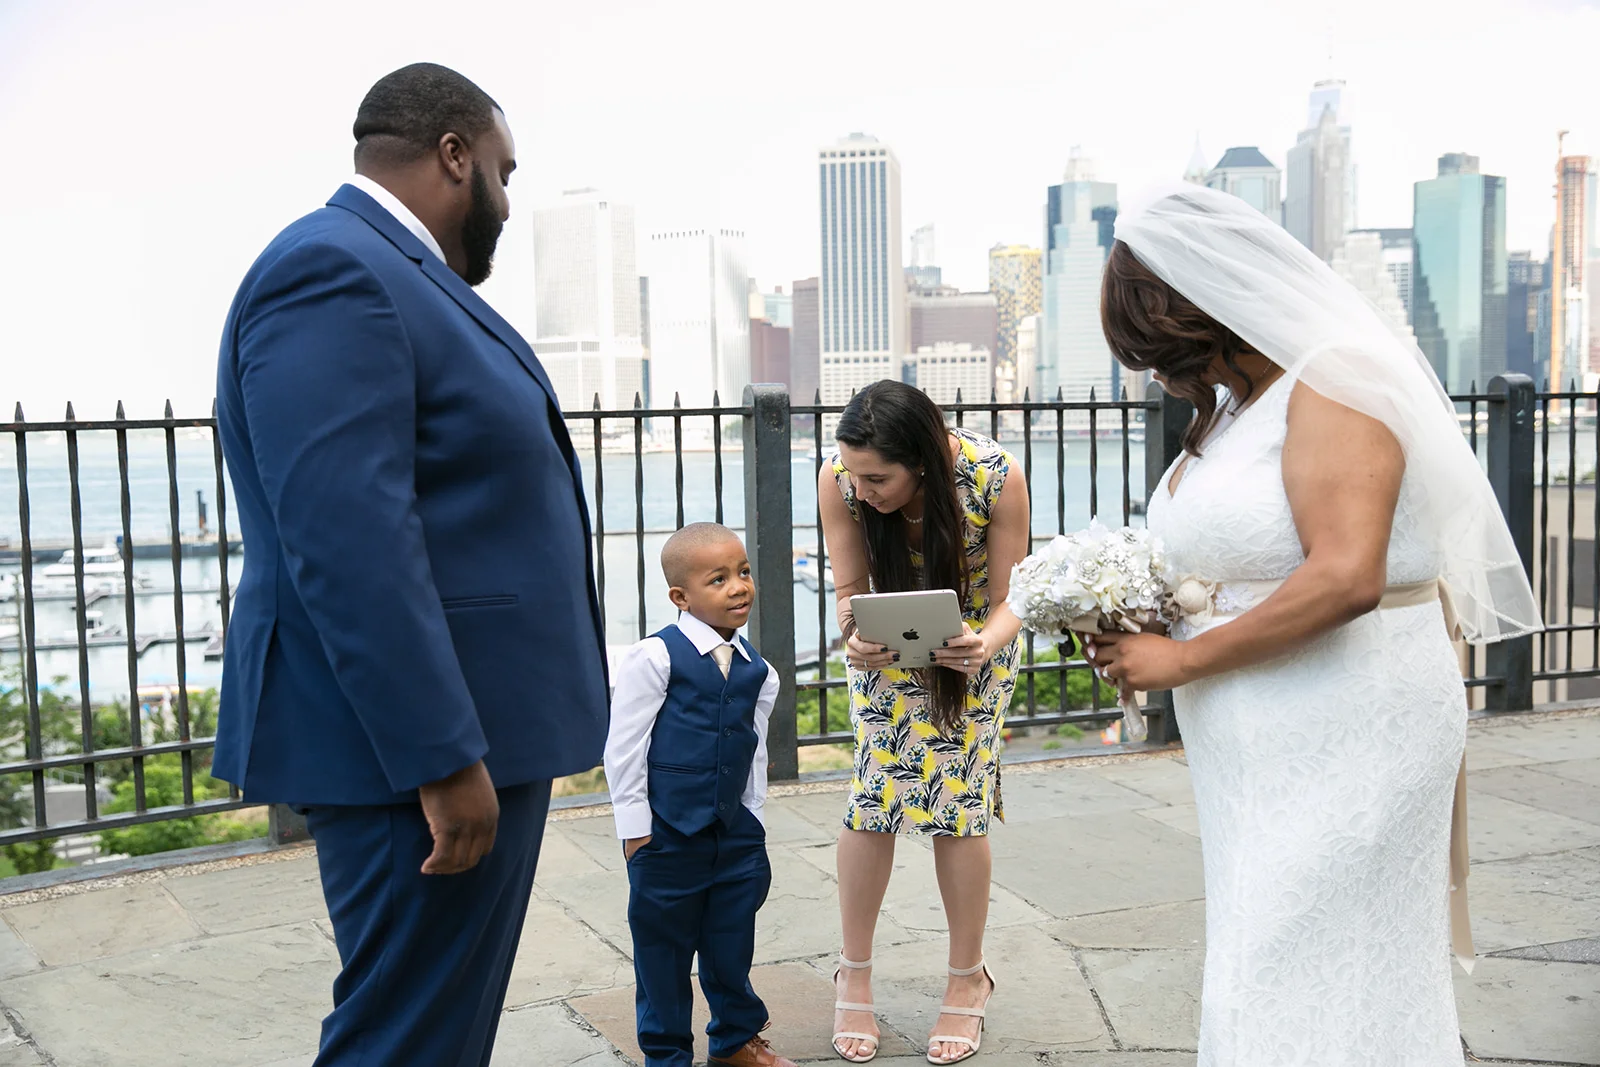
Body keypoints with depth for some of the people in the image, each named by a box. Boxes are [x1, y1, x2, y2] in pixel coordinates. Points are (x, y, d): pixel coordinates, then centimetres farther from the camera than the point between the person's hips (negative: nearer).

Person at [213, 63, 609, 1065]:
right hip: (419, 746, -11)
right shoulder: (333, 270, -16)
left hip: (474, 731, 11)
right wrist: (442, 758, -25)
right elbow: (345, 541, -25)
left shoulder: (397, 274, 17)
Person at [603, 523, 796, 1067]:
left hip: (735, 833, 5)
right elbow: (623, 747, -11)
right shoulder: (653, 659, -14)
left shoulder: (758, 671, 5)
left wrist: (753, 817, 13)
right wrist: (635, 826, -10)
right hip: (667, 833, -5)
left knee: (732, 941, 16)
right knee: (662, 944, 8)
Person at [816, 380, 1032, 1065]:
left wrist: (985, 644, -43)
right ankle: (855, 975, 10)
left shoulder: (997, 476, -33)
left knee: (958, 802, -3)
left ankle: (967, 980, 15)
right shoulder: (839, 480, -28)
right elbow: (850, 587, -15)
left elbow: (1009, 598, -21)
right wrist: (854, 635, -38)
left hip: (973, 643, -1)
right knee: (873, 795, -8)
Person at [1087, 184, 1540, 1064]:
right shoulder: (1235, 403, 13)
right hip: (1260, 748, 9)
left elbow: (1345, 577, -26)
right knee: (1265, 961, 13)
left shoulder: (1332, 386, -15)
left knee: (1298, 992, -3)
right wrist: (1142, 620, 1)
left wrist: (1185, 658, -19)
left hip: (1345, 732, -9)